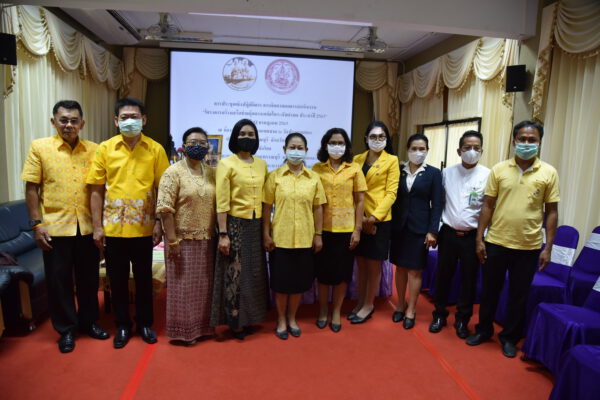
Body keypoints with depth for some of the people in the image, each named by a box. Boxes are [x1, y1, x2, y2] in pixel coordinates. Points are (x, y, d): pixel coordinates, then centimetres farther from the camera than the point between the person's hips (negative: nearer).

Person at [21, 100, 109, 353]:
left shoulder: (93, 150, 3)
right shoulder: (39, 147, -2)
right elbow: (31, 188, -2)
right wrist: (36, 224, -8)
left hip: (87, 227, 2)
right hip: (55, 227, -2)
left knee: (89, 278, 13)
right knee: (59, 280, 8)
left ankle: (88, 321, 32)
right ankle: (66, 329, 25)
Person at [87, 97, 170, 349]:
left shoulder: (155, 149, -1)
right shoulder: (105, 148, 1)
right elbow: (96, 190, 1)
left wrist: (159, 223, -5)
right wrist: (97, 226, -3)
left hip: (143, 227, -1)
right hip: (113, 227, 1)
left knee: (144, 277, 12)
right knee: (117, 278, 11)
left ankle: (145, 323, 29)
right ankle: (122, 325, 29)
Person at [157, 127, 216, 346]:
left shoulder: (211, 173, 8)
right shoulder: (174, 172, -8)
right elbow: (164, 208, -14)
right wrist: (172, 240, -17)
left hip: (206, 240, 5)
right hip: (183, 239, -5)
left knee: (203, 285, 14)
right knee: (183, 286, 6)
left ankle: (201, 326, 31)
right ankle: (182, 331, 22)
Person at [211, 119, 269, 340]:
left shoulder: (262, 164, 8)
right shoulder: (226, 164, -7)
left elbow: (265, 198, 12)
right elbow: (222, 203, -11)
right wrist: (223, 234, -15)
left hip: (256, 226, 5)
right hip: (235, 225, -5)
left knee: (253, 274, 13)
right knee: (234, 275, 3)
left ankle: (248, 318, 28)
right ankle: (234, 321, 19)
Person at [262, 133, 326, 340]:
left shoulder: (314, 178, 3)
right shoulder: (274, 176, -3)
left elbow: (318, 208, 5)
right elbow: (266, 208, -2)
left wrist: (318, 235, 3)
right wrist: (266, 235, -6)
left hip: (305, 238, 2)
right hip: (280, 238, -2)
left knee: (299, 281, 12)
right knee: (281, 281, 8)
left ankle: (292, 318, 32)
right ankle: (281, 320, 28)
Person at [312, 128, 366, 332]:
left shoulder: (354, 168, 1)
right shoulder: (317, 168, 1)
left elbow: (359, 201, 2)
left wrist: (357, 229, -3)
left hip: (346, 229, 0)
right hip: (323, 229, 0)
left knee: (342, 272, 9)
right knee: (323, 271, 9)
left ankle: (336, 312, 27)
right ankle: (322, 310, 28)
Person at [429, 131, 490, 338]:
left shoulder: (488, 175, -6)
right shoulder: (447, 173, 2)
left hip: (472, 236, -2)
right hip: (448, 233, 2)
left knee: (469, 280, 9)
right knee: (443, 276, 11)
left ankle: (462, 319, 28)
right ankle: (439, 315, 29)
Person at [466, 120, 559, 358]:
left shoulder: (549, 173, -2)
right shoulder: (499, 169, -1)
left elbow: (552, 211, 1)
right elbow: (487, 206, 1)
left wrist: (548, 247, -3)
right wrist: (479, 238, -2)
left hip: (529, 247, 0)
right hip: (496, 243, 1)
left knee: (518, 296, 12)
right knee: (489, 290, 14)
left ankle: (510, 337, 31)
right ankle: (484, 330, 33)